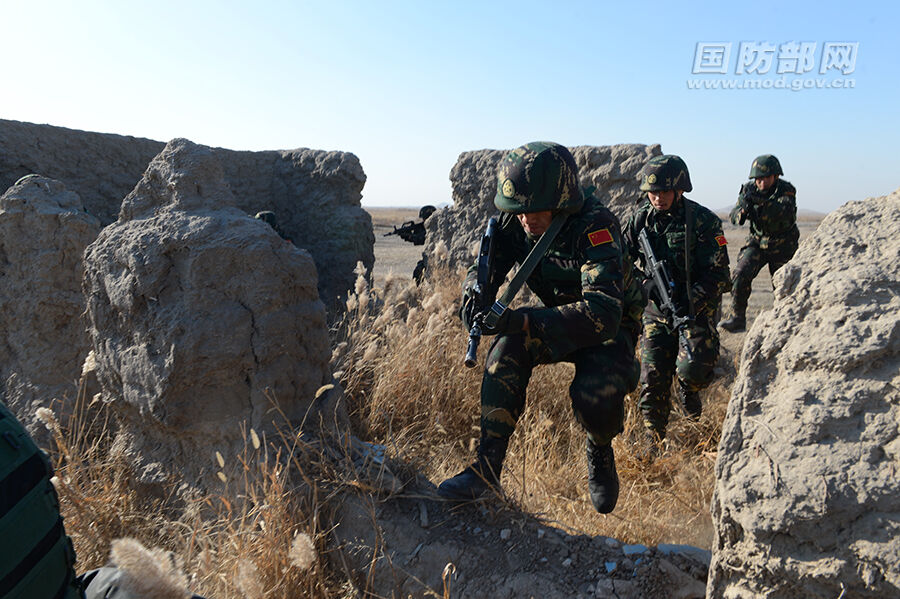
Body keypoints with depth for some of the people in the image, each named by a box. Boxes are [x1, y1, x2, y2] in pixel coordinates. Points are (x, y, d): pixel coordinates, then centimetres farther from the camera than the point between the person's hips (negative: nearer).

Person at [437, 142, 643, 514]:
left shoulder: (595, 225, -32)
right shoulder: (516, 222, -14)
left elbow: (602, 314, -42)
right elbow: (486, 267, -7)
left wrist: (520, 322, -51)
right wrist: (475, 294, -33)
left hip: (612, 327, -4)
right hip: (558, 319, 5)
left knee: (595, 397, -32)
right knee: (509, 347, -27)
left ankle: (600, 453, 7)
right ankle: (487, 465, -19)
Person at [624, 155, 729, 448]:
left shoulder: (703, 221, -11)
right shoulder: (640, 218, 1)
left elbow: (718, 274, -13)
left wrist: (689, 304, -26)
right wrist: (643, 284, -7)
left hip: (696, 309, -3)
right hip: (656, 310, 3)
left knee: (692, 370, -21)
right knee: (652, 381, 0)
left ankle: (688, 388, 18)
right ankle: (654, 445, 16)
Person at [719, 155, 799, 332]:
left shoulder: (786, 190, -16)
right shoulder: (749, 189, -7)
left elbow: (786, 211, -35)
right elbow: (734, 216, -11)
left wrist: (761, 201, -48)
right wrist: (742, 211, -34)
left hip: (782, 247, -2)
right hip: (757, 242, 2)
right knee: (740, 275, -19)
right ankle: (738, 319, -14)